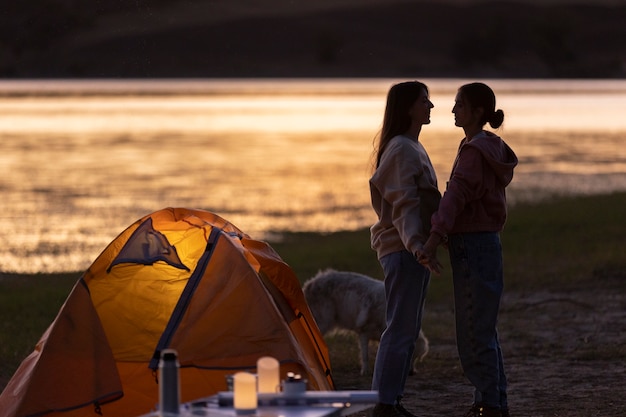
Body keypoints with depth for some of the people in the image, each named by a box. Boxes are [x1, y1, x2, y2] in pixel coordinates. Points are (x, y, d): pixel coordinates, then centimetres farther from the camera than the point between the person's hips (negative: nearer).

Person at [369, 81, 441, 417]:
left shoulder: (413, 147, 18)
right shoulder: (401, 150, -14)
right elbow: (403, 204, -22)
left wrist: (426, 243, 27)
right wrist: (415, 244, -34)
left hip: (411, 249, 10)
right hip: (403, 250, -10)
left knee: (408, 328, 12)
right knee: (400, 327, -9)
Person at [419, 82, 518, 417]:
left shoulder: (475, 151, -16)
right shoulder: (491, 149, 14)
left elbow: (456, 196, -27)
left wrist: (434, 240, -35)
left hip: (473, 246, -10)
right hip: (486, 241, 10)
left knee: (475, 331, -5)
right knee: (482, 329, 16)